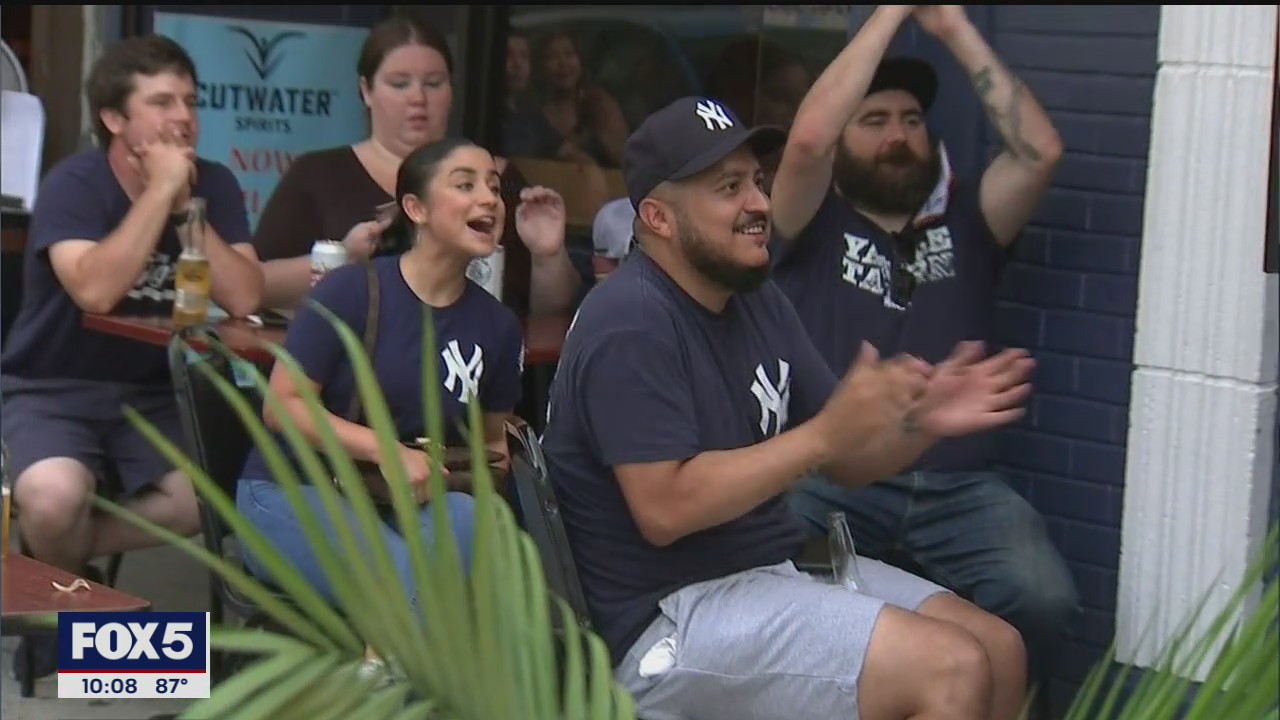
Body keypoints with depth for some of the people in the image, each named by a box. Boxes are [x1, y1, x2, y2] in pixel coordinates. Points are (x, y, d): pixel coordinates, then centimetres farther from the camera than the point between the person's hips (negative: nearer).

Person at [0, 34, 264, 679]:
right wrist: (159, 191, -25)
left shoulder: (214, 185, 0)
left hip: (154, 393, 4)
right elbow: (95, 290, -31)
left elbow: (244, 300, -12)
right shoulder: (74, 184, -13)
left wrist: (188, 206, -17)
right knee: (52, 497, -35)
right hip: (52, 391, -4)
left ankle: (54, 559, 0)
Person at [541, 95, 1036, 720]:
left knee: (1000, 650, 6)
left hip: (778, 568, 10)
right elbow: (665, 509, -25)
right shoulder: (631, 322, -17)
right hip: (670, 617, -10)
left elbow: (847, 462, 14)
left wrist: (918, 424, -8)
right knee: (953, 670, -19)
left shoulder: (756, 299, 12)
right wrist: (823, 433, -24)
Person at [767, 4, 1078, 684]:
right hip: (830, 478, -2)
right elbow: (808, 138, -10)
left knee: (1041, 599, -25)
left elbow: (1040, 151, 1)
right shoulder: (814, 224, 10)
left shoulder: (963, 220, 18)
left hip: (958, 484, 3)